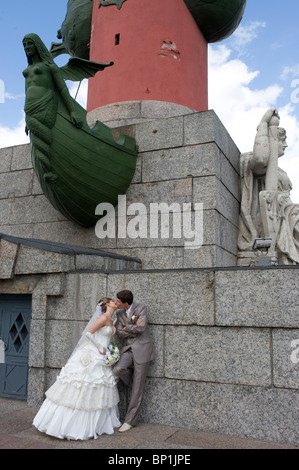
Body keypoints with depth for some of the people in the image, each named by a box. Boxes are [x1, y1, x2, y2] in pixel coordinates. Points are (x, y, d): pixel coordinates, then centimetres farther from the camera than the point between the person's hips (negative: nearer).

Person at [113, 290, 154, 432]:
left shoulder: (141, 308, -11)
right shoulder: (119, 313, 6)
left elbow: (141, 328, -22)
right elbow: (119, 334, 1)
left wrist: (126, 328, -9)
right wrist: (134, 328, -11)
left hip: (142, 349, -5)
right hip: (128, 348, 5)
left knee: (137, 388, -1)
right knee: (117, 370, -25)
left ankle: (130, 420, 10)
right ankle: (132, 375, 11)